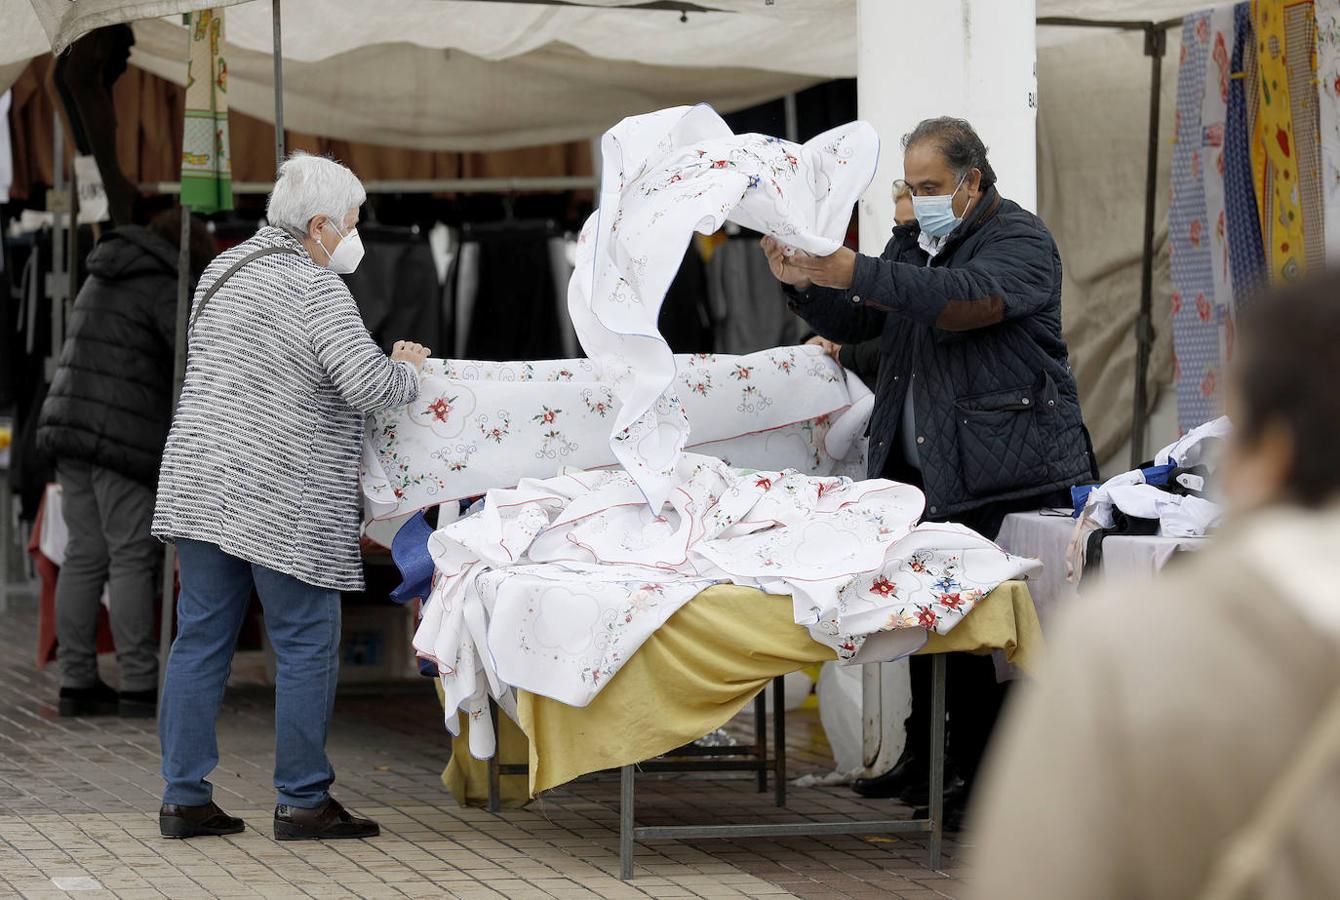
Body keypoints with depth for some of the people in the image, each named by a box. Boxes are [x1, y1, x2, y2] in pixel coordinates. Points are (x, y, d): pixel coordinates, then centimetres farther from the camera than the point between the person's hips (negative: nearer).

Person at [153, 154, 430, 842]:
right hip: (282, 503, -8)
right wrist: (406, 369, 1)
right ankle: (302, 802, 5)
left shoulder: (222, 271, 14)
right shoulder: (315, 287, -12)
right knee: (306, 645, 2)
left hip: (198, 487, 8)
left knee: (201, 638, 10)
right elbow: (367, 384, -21)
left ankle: (184, 796, 11)